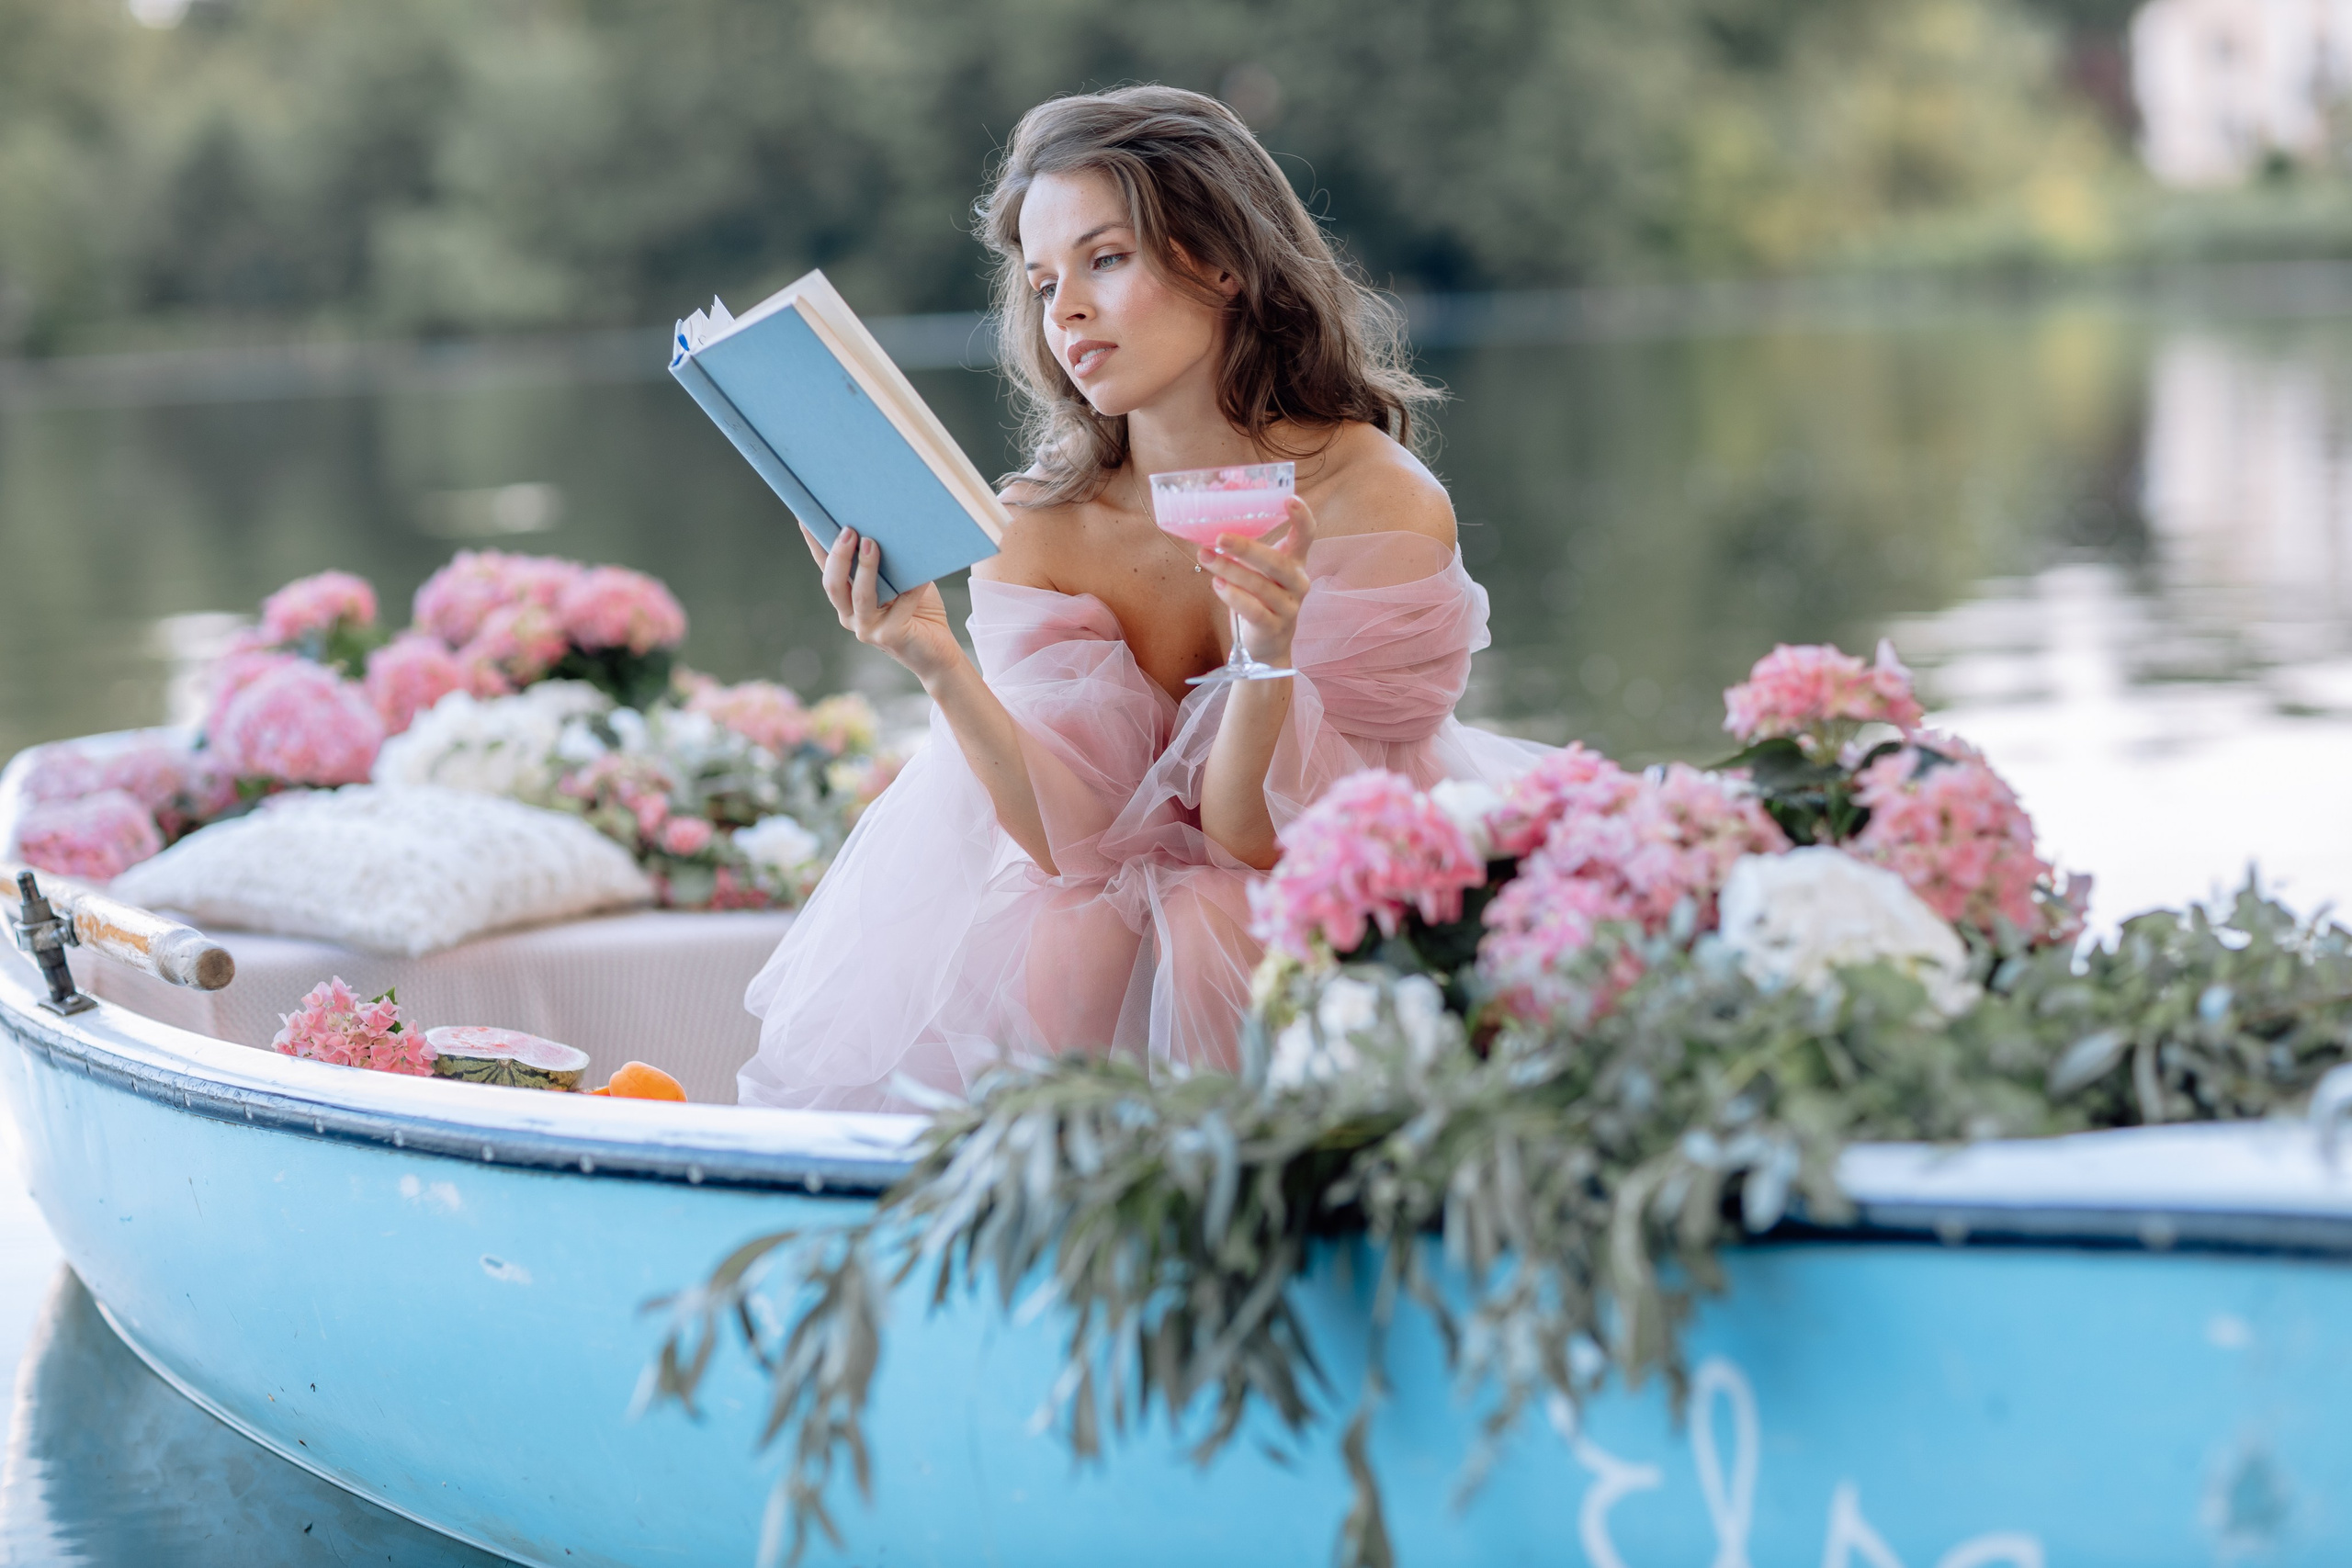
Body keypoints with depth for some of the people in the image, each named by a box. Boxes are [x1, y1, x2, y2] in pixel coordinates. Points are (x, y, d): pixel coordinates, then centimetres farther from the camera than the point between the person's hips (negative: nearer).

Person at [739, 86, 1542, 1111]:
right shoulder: (1038, 533, -7)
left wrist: (1266, 659, -35)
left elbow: (1256, 846, -16)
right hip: (1122, 929, 2)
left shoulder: (1383, 506, -16)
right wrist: (937, 666, -30)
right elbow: (1077, 844, -15)